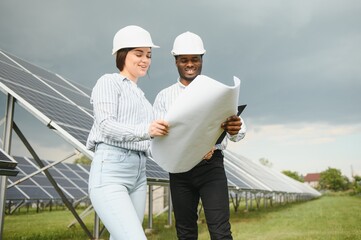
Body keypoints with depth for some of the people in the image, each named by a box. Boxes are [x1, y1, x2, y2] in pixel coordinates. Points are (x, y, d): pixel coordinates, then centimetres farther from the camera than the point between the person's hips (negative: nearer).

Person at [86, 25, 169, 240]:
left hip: (138, 175, 7)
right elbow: (106, 125, -13)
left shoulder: (141, 96, 24)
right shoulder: (109, 82, 3)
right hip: (110, 173, -7)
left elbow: (142, 136, 18)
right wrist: (145, 130, -28)